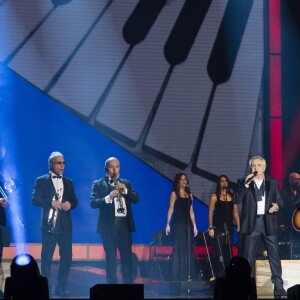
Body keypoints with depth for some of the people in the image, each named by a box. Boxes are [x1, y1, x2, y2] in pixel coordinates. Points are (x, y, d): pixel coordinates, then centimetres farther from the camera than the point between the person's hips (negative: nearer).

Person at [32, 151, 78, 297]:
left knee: (67, 257, 3)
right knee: (46, 257, 1)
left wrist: (70, 204, -9)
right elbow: (35, 199, -8)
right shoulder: (41, 181, 1)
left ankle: (60, 288, 11)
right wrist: (51, 202, -20)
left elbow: (75, 201, 14)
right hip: (49, 224, -4)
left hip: (65, 225, 4)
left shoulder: (68, 182, 15)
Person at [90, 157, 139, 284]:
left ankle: (128, 285, 5)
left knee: (127, 256, 1)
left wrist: (125, 190, -10)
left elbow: (136, 199, 5)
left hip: (125, 224, 3)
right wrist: (108, 198, -24)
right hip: (109, 225, -3)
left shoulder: (126, 183, 16)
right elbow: (93, 203, -9)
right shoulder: (98, 184, 4)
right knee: (110, 257, -1)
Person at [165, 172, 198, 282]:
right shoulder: (174, 194, 1)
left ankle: (187, 275, 6)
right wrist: (168, 224, -11)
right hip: (178, 223, -5)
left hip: (187, 223, 5)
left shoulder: (189, 195, 14)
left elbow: (191, 212, 15)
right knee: (179, 248, -5)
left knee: (188, 248, 3)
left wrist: (194, 226, 10)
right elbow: (170, 209, -4)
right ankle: (178, 275, -1)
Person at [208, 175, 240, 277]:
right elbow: (210, 213, -1)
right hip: (218, 226, -4)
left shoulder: (232, 196, 12)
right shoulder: (215, 197, 2)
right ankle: (219, 275, -5)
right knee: (219, 251, -8)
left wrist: (238, 226, 4)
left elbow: (235, 213, 12)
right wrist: (211, 228, -8)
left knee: (228, 252, 3)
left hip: (229, 227, 4)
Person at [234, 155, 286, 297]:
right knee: (249, 256, 1)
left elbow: (279, 199, 12)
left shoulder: (273, 182, 9)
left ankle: (278, 286, 0)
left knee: (274, 254, -2)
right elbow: (237, 200, -7)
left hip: (268, 222, 1)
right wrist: (246, 184, -16)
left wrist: (277, 205, -11)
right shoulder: (243, 182, 4)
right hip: (251, 223, -1)